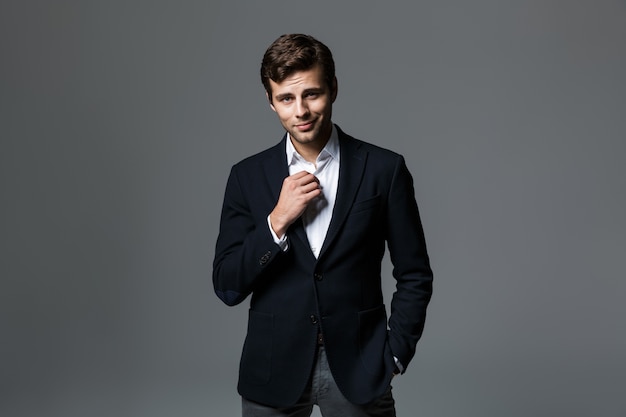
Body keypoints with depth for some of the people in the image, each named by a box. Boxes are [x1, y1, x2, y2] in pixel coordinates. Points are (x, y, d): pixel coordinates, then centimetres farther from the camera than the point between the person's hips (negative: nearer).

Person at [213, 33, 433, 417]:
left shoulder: (384, 169, -6)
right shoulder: (248, 176, -1)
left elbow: (414, 276, 1)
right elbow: (227, 287, -4)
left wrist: (394, 355, -3)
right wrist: (277, 219, -15)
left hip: (359, 370, -1)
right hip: (274, 372, 2)